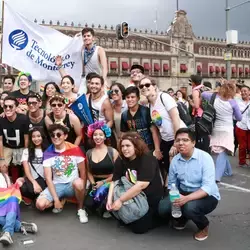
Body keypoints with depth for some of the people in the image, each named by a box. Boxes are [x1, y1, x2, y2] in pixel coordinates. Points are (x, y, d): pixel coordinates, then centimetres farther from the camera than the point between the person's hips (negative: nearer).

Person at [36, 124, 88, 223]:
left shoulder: (75, 149, -10)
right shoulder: (48, 153, -6)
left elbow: (83, 172, -4)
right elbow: (48, 178, -9)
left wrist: (82, 190, -14)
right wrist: (56, 200, -16)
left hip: (72, 185, -1)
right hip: (57, 185, 2)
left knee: (78, 182, -38)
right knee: (40, 204, -24)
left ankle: (80, 209, -9)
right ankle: (61, 201, 9)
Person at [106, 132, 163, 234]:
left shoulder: (147, 160, -22)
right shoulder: (120, 161, 0)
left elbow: (141, 185, -29)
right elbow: (114, 182, -3)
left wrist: (120, 200, -28)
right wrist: (109, 199, -20)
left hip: (150, 198, -6)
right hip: (132, 197, 6)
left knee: (138, 228, -15)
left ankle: (158, 217, 14)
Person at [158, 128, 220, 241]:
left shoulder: (205, 157, -19)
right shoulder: (175, 160, -2)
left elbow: (208, 187, -27)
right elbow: (172, 184, 6)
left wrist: (187, 198, -39)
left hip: (207, 196, -4)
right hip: (183, 193, 5)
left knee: (190, 207, -35)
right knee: (163, 208, -19)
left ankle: (204, 226, 2)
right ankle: (181, 218, 18)